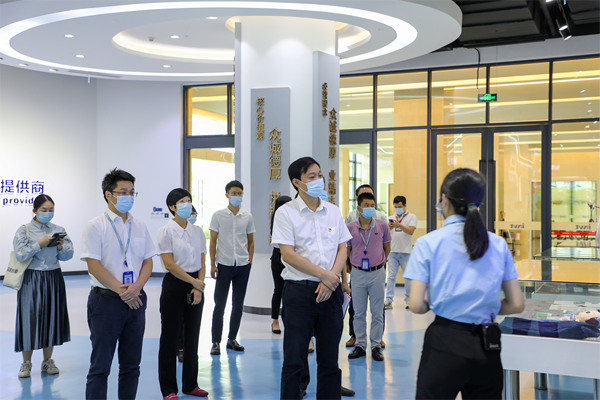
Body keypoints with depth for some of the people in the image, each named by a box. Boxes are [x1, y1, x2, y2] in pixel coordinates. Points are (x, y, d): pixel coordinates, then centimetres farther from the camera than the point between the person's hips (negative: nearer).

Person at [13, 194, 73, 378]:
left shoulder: (59, 230, 7)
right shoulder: (24, 230, -2)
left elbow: (68, 255, 4)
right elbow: (20, 255, -12)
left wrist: (61, 247, -15)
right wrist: (40, 244, -18)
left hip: (54, 278, 3)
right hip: (32, 280, -3)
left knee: (52, 317, 7)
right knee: (30, 318, -2)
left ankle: (48, 361, 21)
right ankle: (26, 363, 14)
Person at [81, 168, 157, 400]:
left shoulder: (139, 226, 10)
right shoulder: (96, 226, -5)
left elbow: (148, 261, 9)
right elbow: (94, 266, -12)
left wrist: (136, 287, -10)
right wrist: (121, 291, -14)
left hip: (136, 301, 5)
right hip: (106, 300, -5)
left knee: (131, 364, 12)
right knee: (100, 366, 1)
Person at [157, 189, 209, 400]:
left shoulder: (197, 231, 7)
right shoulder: (166, 231, -7)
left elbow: (202, 263, 6)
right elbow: (170, 264, -13)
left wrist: (198, 288, -7)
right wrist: (194, 281, -13)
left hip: (195, 287, 5)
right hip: (174, 286, -5)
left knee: (192, 337, 11)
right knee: (170, 338, 2)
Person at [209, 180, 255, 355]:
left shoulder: (247, 217, 6)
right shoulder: (218, 216, 0)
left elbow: (251, 241, 13)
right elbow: (213, 241, 2)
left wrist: (250, 262, 5)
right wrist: (213, 264, -3)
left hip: (243, 265, 2)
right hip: (224, 265, -2)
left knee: (238, 305, 8)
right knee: (219, 305, 1)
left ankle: (232, 339, 20)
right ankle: (216, 342, 8)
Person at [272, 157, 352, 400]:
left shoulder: (333, 211, 10)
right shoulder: (286, 213, -4)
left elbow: (342, 249, 7)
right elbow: (288, 254, -11)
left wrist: (330, 282, -7)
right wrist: (324, 274, -12)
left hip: (330, 291, 4)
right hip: (299, 290, -4)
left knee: (329, 359, 11)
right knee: (294, 360, 2)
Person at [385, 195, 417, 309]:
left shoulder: (412, 217, 3)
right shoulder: (391, 218, 14)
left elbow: (411, 231, -12)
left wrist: (399, 225, -26)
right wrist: (389, 227, -16)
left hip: (406, 252, -3)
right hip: (393, 251, 3)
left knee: (408, 277, 3)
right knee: (391, 276, -1)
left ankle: (408, 299, 16)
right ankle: (388, 300, 0)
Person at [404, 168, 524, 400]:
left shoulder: (428, 242, -7)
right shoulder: (498, 244, 2)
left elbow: (416, 306, -11)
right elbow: (516, 305, 4)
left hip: (444, 344, -3)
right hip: (487, 347, 3)